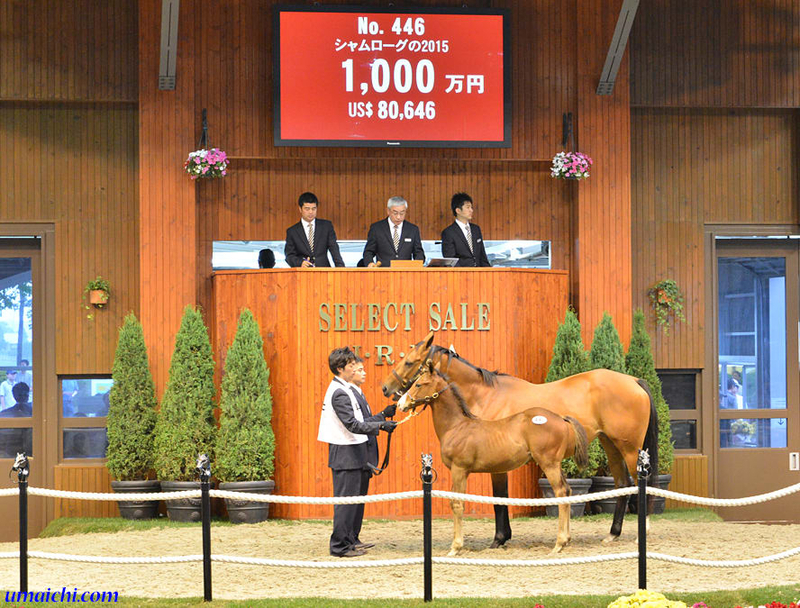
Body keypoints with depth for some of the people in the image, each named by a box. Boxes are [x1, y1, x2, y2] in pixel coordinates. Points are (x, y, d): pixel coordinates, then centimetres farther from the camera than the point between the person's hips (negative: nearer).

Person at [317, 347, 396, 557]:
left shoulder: (344, 390, 15)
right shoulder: (339, 393, -17)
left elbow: (359, 422, 18)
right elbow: (353, 425, -23)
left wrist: (383, 415, 13)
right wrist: (380, 426, -25)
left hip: (351, 453, 10)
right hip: (346, 455, -10)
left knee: (352, 500, 16)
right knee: (346, 500, -6)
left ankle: (349, 540, 24)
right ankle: (340, 546, -2)